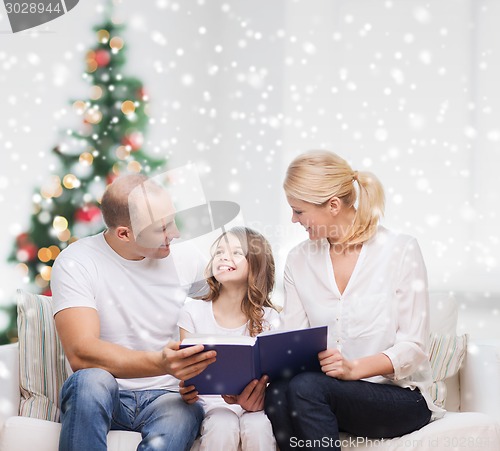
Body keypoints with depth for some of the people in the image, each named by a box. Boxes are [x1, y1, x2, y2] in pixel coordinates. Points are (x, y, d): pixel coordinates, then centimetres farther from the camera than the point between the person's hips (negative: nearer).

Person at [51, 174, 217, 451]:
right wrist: (161, 364, -36)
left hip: (166, 397, 1)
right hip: (101, 397, -1)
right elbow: (80, 354, -21)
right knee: (91, 380, -37)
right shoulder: (75, 263, -9)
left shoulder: (184, 259, 4)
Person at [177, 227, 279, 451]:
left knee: (258, 428, -33)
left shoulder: (268, 319, 1)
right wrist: (186, 393, -23)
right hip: (212, 403, 0)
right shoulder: (193, 312, 1)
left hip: (253, 405, 1)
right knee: (223, 428, -34)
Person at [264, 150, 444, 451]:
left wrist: (355, 368, -26)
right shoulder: (299, 261, 9)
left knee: (305, 387, -33)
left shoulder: (401, 251, -5)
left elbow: (412, 347, -9)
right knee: (276, 394, -31)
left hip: (399, 395, -4)